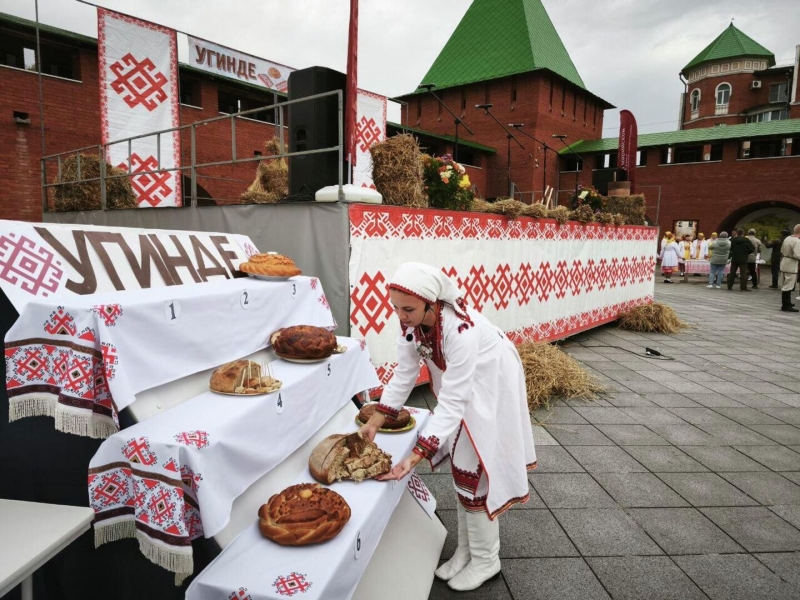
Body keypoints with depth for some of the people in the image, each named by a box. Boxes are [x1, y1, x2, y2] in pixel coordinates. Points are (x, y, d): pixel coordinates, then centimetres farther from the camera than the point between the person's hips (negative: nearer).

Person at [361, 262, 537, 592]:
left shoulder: (461, 328, -40)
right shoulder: (411, 321, -19)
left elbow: (453, 402, -39)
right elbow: (403, 374, -10)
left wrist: (415, 457, -43)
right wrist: (374, 422, -15)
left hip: (489, 388, -7)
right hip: (457, 388, 7)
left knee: (478, 470, -1)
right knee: (461, 467, 15)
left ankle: (486, 560, 21)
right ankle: (466, 550, 32)